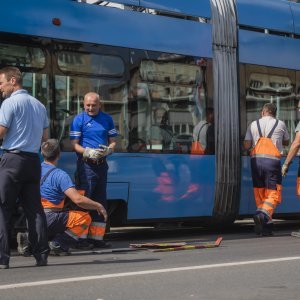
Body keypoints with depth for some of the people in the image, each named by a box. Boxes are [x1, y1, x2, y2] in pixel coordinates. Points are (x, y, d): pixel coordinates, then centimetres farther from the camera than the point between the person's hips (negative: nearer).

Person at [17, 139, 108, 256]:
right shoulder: (60, 175, -12)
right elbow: (78, 199, -20)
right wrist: (98, 206, -6)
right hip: (49, 219, -7)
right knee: (84, 218, -2)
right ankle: (57, 245, -9)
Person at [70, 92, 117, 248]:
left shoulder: (107, 119, 11)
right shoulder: (79, 119, -2)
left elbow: (113, 141, 14)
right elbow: (74, 144, -6)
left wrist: (108, 150, -8)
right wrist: (89, 152, -21)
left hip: (101, 164, 5)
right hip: (86, 165, -5)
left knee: (100, 201, 8)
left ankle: (96, 237, 16)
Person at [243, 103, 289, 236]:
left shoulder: (254, 124, 9)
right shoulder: (280, 124, 9)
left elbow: (246, 146, 4)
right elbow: (286, 142, 24)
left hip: (256, 159, 2)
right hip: (273, 160, -2)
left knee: (260, 195, 10)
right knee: (273, 194, -1)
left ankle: (267, 226, 11)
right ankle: (262, 215, -27)